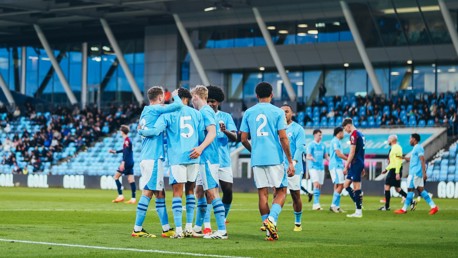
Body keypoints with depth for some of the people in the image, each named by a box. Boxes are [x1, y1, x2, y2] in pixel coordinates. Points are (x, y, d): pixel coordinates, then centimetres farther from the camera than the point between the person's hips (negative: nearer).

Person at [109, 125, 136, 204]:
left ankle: (120, 196, -6)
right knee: (131, 180, 5)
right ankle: (133, 198, 1)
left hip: (127, 162, -9)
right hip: (130, 163, 9)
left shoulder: (126, 140, -12)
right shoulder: (128, 140, 15)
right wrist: (115, 151, 39)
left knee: (116, 177, -1)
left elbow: (126, 152, -21)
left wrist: (123, 162, -26)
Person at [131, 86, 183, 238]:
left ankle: (166, 229, 14)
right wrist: (175, 95, 7)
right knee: (147, 193, -8)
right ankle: (137, 229, -9)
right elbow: (178, 105, -14)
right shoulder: (155, 110, -8)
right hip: (153, 157, -9)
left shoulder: (146, 112, 17)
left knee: (160, 194, 11)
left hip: (146, 157, 9)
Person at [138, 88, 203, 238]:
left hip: (177, 157, -3)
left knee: (177, 192, -4)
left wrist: (140, 132, 8)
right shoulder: (196, 113, 9)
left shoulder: (168, 114, -1)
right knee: (190, 190, 13)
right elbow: (202, 136, 9)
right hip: (193, 157, 3)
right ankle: (189, 228, 12)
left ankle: (178, 230, -11)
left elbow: (155, 131, -11)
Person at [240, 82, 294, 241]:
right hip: (275, 158, -3)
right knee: (281, 191, 7)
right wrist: (290, 162, -3)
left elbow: (243, 139, 8)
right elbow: (283, 138, -6)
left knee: (263, 193, 4)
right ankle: (271, 219, -17)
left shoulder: (248, 113, 8)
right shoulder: (277, 112, -1)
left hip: (257, 159, 3)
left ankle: (270, 231, 2)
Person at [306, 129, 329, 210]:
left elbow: (326, 156, 17)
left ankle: (315, 204, 11)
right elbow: (308, 157, -5)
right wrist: (312, 158, -26)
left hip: (321, 167, 6)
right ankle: (316, 203, -20)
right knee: (316, 184, -18)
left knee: (320, 186, 4)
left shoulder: (323, 145, 13)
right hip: (314, 167, -5)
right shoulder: (311, 145, -1)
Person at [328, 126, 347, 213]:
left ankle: (336, 206, 9)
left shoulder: (337, 141, 20)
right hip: (336, 166, -10)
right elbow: (339, 154, -17)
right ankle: (334, 205, -16)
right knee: (340, 185, -14)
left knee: (337, 186, 9)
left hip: (338, 166, 10)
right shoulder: (335, 141, -10)